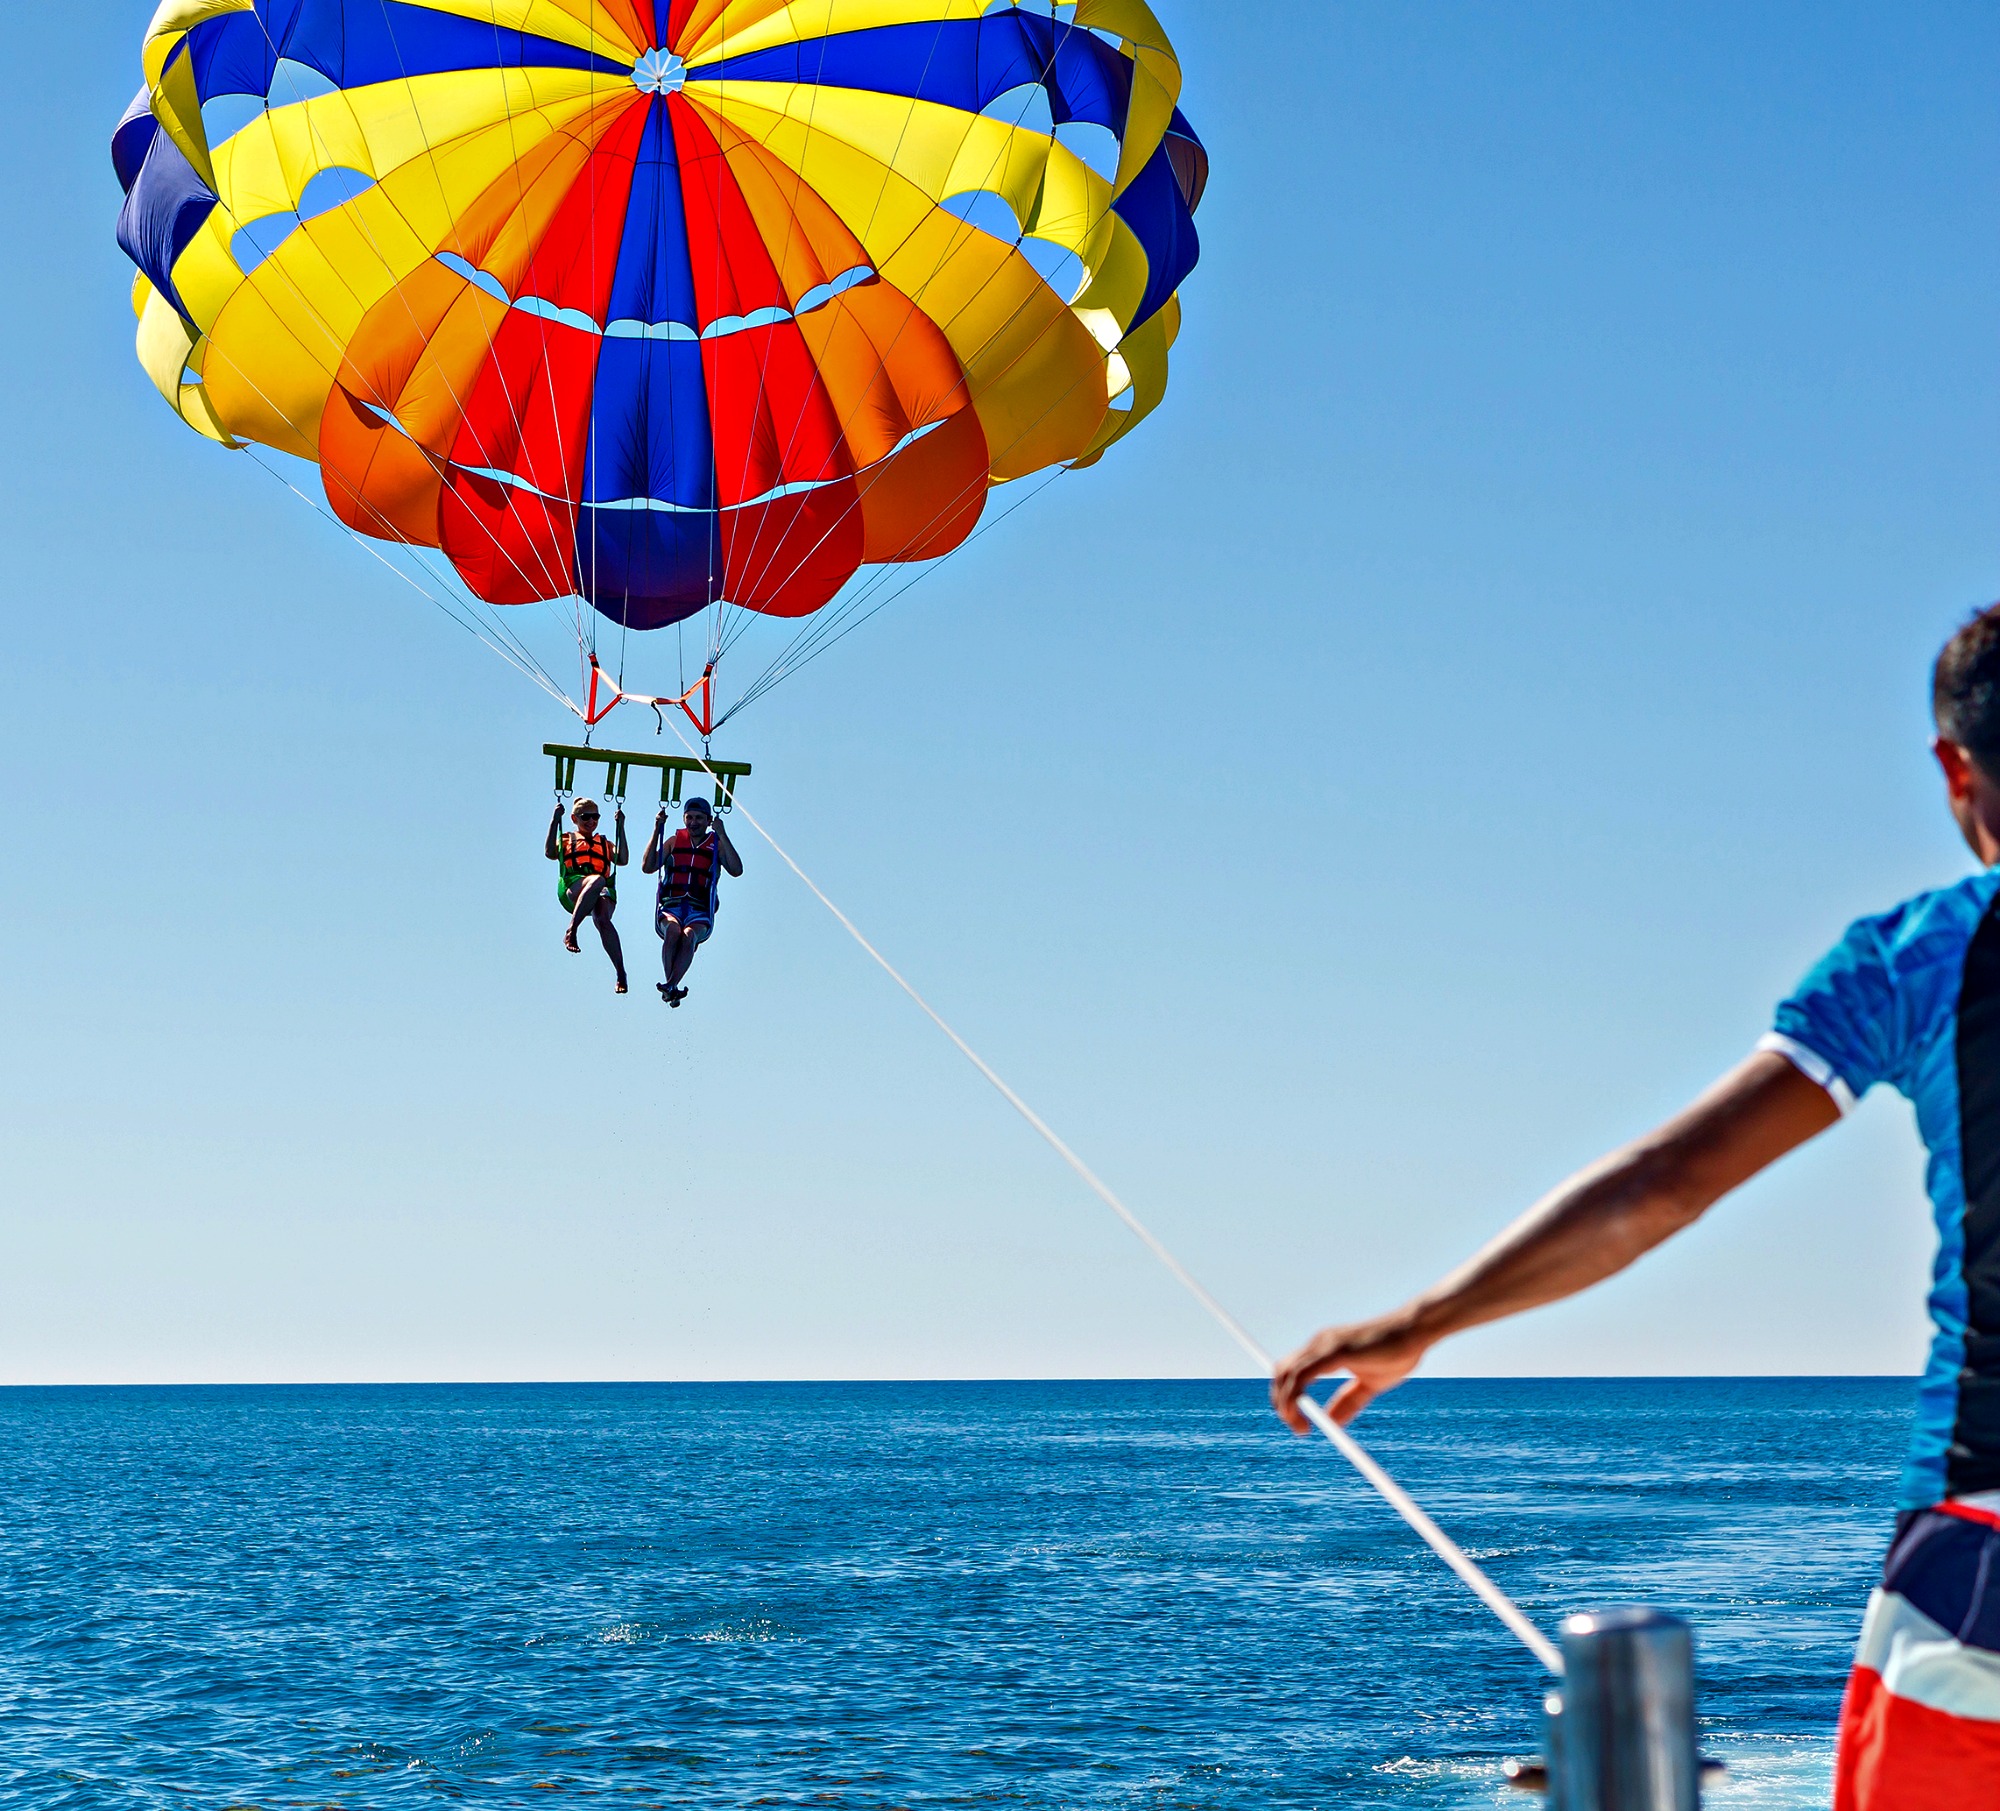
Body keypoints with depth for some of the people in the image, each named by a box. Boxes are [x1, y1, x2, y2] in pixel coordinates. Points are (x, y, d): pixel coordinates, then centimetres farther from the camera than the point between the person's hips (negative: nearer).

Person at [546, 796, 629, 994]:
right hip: (571, 890, -2)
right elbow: (550, 852, 7)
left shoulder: (605, 844, 35)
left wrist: (621, 827, 15)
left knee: (602, 919, -34)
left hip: (603, 893, 2)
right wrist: (555, 821, 5)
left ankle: (621, 975, -44)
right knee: (597, 880, -40)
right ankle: (571, 931, -47)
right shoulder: (566, 840, 29)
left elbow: (622, 860, 16)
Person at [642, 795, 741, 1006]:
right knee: (673, 930, -34)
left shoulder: (717, 845, 13)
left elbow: (736, 870, -5)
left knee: (689, 936, -34)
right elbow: (647, 867, 7)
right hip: (671, 907, 1)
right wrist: (656, 832, 1)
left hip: (700, 912, -1)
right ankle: (672, 987, -40)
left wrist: (722, 835, -8)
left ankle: (671, 986, -49)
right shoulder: (674, 842, 18)